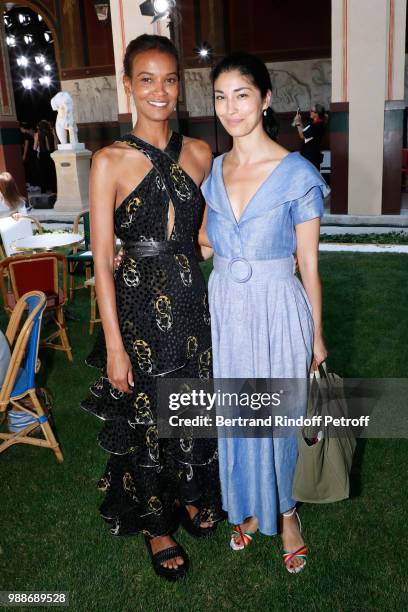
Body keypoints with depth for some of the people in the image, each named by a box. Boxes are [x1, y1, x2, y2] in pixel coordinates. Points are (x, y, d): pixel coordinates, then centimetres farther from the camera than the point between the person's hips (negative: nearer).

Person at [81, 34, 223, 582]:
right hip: (138, 303, -4)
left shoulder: (199, 153, 2)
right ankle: (155, 523, 37)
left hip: (191, 300, 4)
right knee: (144, 414, 12)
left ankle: (192, 496, 47)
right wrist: (114, 345, -12)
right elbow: (101, 261, -11)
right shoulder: (109, 162, -10)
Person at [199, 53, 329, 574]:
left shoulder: (297, 174, -11)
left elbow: (309, 264, -6)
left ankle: (286, 510, 38)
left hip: (277, 310, -4)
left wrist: (316, 335, -1)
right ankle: (250, 507, 40)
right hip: (225, 308, 5)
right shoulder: (213, 170, 3)